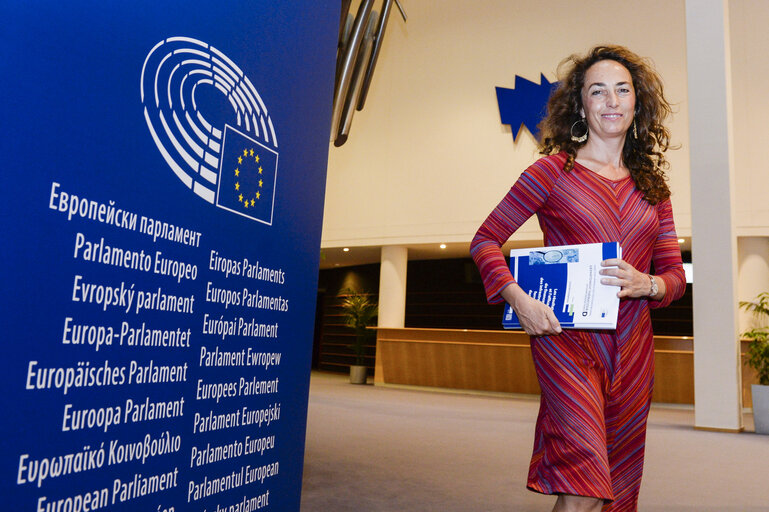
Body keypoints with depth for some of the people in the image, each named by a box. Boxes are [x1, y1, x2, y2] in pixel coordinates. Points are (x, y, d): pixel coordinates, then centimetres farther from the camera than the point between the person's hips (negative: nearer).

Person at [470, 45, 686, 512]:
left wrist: (647, 284, -9)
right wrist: (518, 299, -16)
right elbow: (486, 240, 0)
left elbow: (676, 273, 15)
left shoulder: (652, 187, 13)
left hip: (633, 349, 5)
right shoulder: (554, 170, 1)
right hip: (567, 337, -5)